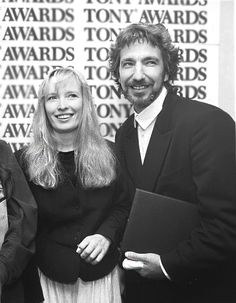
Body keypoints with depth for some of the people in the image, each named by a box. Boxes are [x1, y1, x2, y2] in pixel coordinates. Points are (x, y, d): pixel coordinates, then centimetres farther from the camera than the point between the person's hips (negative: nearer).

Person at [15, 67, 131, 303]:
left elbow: (124, 205, 4)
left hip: (103, 275, 1)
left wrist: (107, 234, -16)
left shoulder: (109, 155, -3)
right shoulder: (25, 161, -7)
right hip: (51, 278, -1)